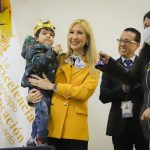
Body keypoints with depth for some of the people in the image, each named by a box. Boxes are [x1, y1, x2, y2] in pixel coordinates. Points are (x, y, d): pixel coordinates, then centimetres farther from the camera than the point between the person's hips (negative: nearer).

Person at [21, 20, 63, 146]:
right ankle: (40, 140, -16)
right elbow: (39, 62, -25)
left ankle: (34, 140, 24)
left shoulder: (49, 51, 21)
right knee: (43, 114, -22)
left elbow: (54, 69, 26)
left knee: (40, 116, 15)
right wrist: (52, 53, -27)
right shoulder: (34, 48, -4)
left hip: (47, 88, 9)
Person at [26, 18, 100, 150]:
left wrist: (53, 87, -11)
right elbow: (37, 83, 14)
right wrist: (30, 96, -8)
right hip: (51, 125, 2)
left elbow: (85, 92, -11)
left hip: (75, 129, -2)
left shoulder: (93, 65, 5)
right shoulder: (59, 60, 13)